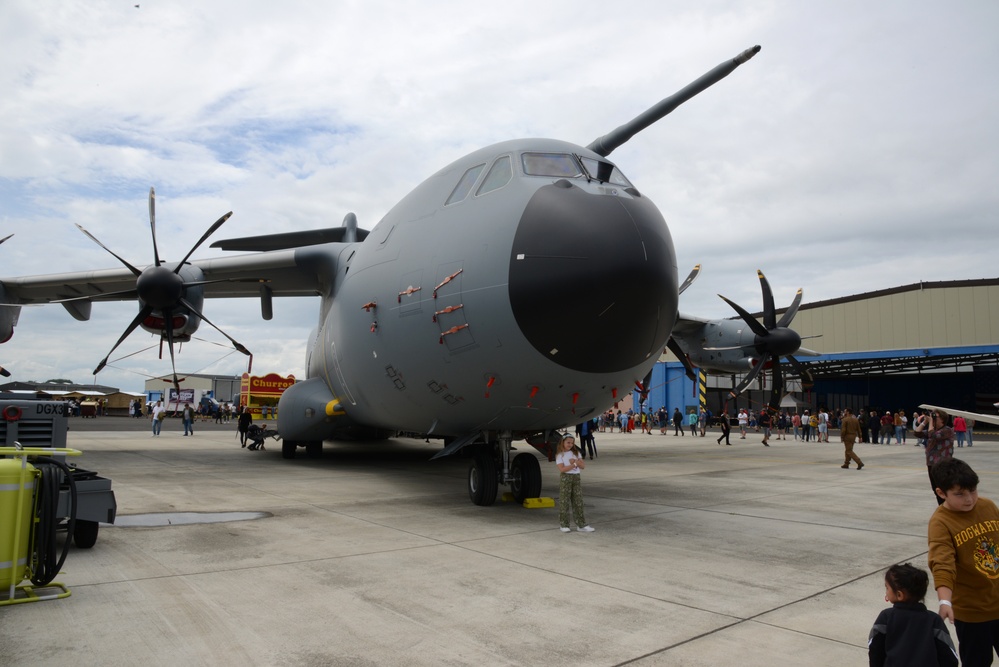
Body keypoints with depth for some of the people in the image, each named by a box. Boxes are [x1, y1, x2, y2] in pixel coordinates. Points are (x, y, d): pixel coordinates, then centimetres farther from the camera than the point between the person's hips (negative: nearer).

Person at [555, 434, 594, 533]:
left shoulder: (576, 453, 11)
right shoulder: (560, 455, -3)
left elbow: (583, 465, 4)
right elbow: (562, 469, -15)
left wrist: (576, 461, -13)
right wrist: (574, 464, -15)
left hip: (576, 478, 4)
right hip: (565, 478, -4)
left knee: (578, 501, 4)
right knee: (564, 501, -1)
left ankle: (581, 525, 8)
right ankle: (563, 525, 7)